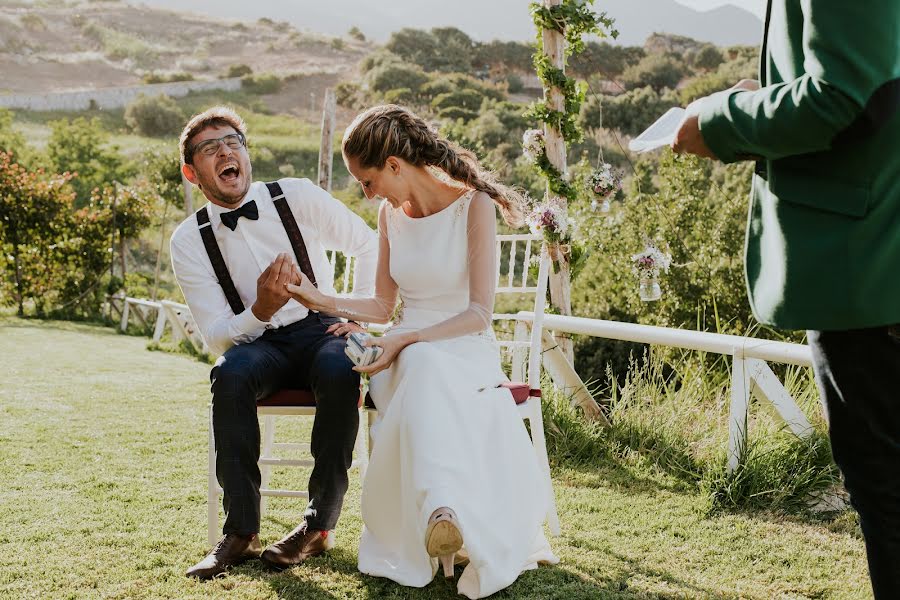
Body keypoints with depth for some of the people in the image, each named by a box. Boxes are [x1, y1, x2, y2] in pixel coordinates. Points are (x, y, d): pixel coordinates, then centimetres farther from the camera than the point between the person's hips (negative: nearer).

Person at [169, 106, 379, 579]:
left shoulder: (298, 197, -4)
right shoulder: (188, 241, -3)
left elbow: (368, 244, 9)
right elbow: (216, 336, -6)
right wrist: (261, 311, -26)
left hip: (320, 330, 0)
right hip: (256, 343, 0)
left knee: (339, 371, -36)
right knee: (230, 375, -35)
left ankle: (320, 523, -23)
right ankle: (241, 532, -27)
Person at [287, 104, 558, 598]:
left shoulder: (474, 205, -6)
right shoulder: (390, 213, 12)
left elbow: (479, 313, -12)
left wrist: (406, 340, -21)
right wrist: (322, 300, 2)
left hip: (466, 349, -3)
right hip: (406, 351, 3)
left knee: (424, 364, -40)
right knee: (422, 367, -36)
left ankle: (440, 509, -50)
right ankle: (442, 508, -53)